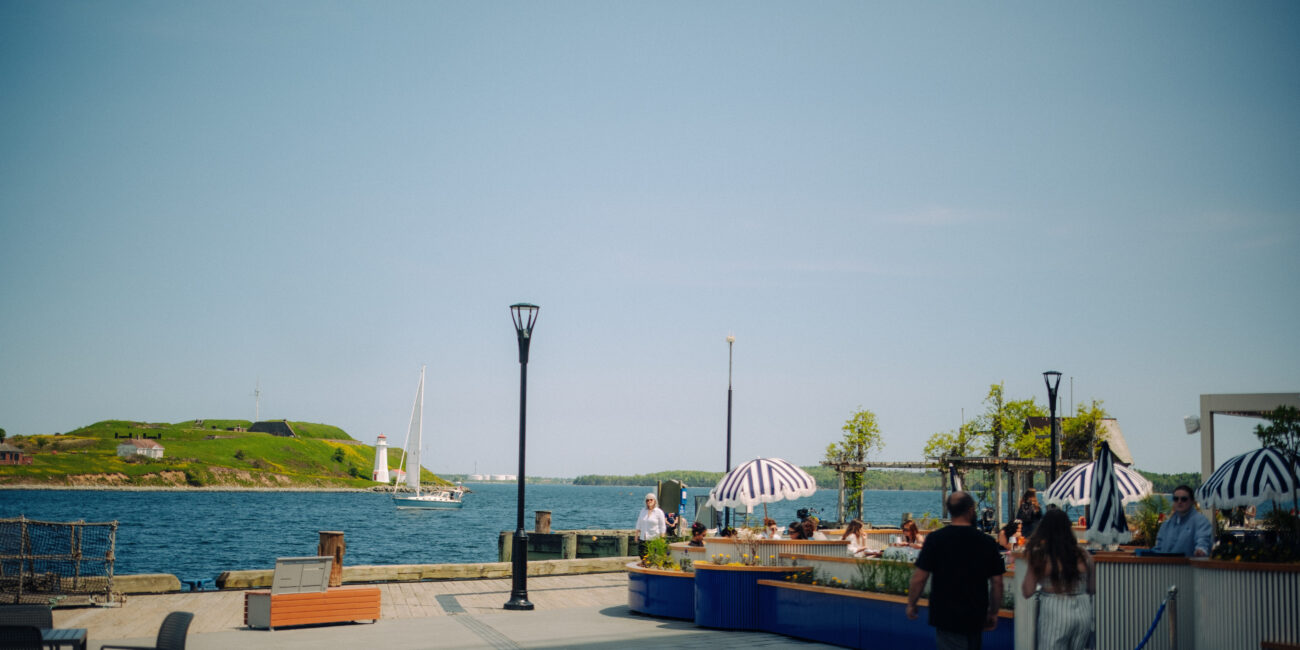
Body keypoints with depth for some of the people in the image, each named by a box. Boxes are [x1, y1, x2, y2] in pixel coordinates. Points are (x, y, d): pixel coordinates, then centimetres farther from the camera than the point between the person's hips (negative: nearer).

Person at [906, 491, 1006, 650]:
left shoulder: (935, 539, -9)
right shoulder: (987, 542, -3)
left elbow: (919, 578, -10)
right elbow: (997, 582, 1)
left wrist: (911, 604, 6)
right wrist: (993, 612, 15)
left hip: (946, 618, -3)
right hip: (976, 617, 3)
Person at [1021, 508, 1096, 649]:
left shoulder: (1039, 557, -8)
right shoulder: (1084, 556, 0)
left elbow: (1027, 592, -6)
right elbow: (1093, 589, 9)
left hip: (1055, 612, -3)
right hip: (1083, 610, 4)